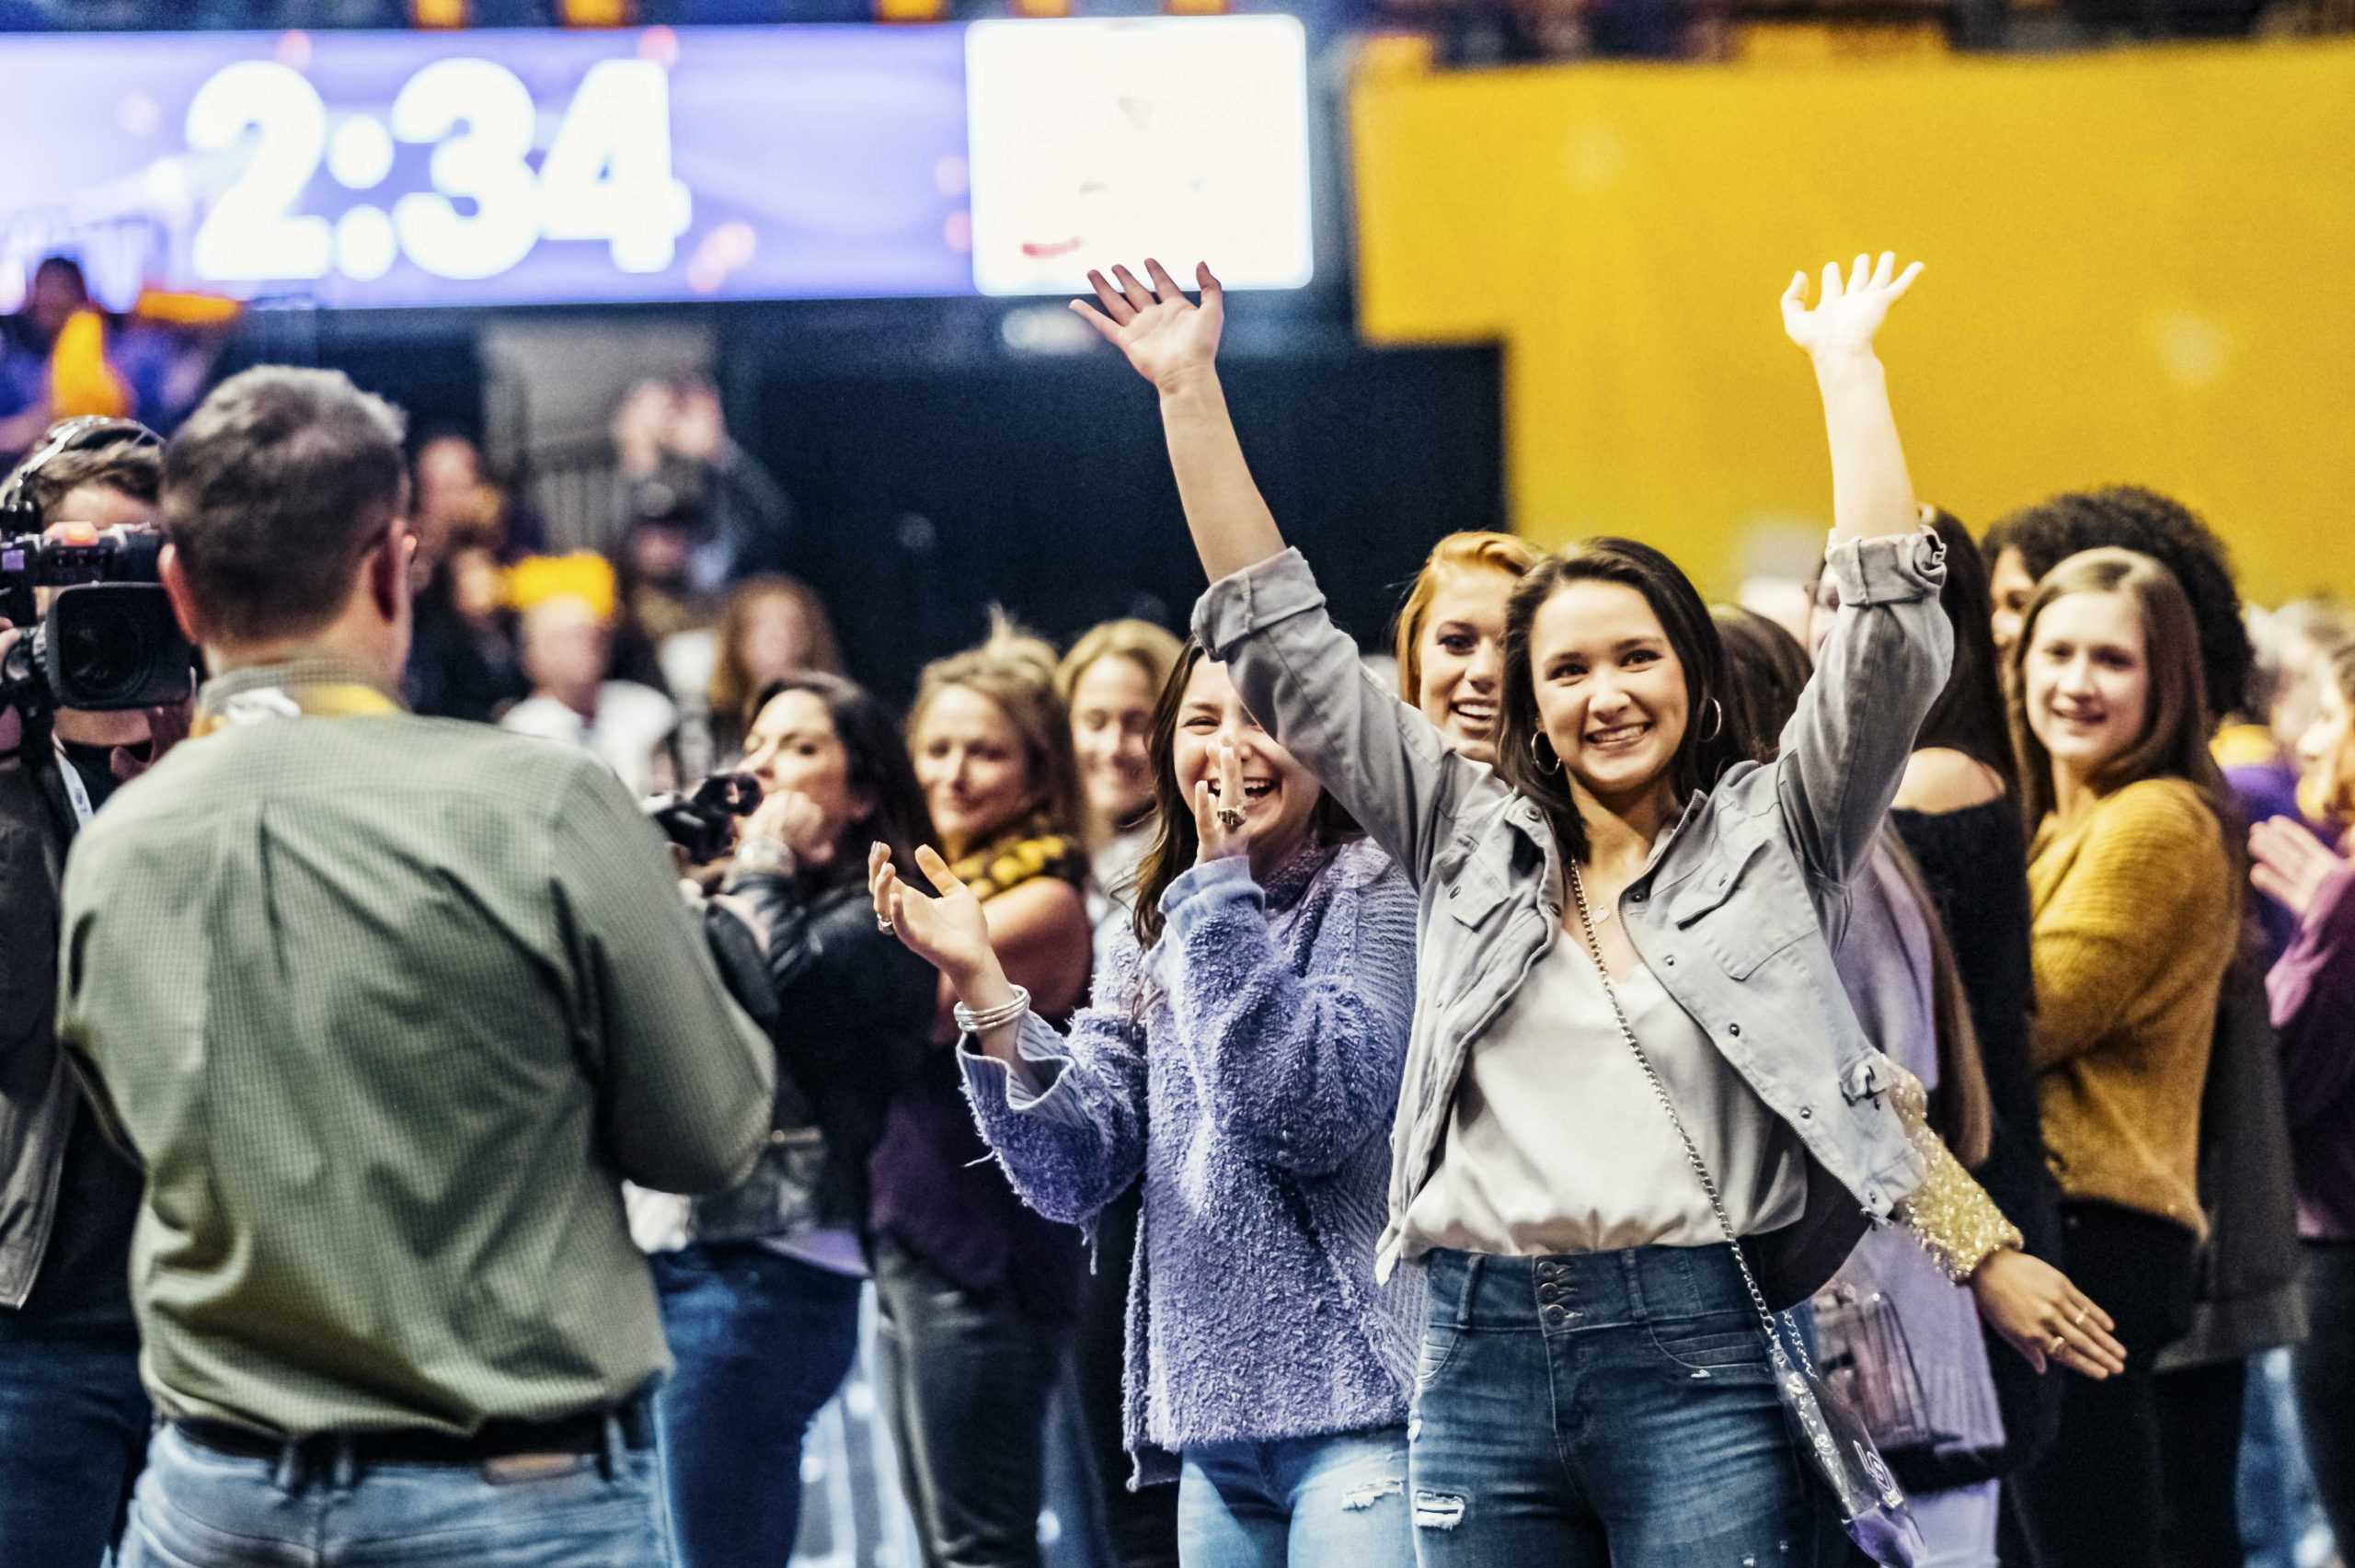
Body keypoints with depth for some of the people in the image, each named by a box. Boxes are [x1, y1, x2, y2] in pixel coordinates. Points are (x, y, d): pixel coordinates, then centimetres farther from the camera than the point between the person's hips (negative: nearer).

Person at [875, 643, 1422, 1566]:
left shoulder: (1379, 891, -2)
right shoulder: (1157, 942, 16)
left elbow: (1309, 1116, -17)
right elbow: (1074, 1178, 5)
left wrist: (1223, 884, -14)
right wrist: (979, 983, -5)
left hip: (1362, 1411, -6)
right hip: (1214, 1431, 6)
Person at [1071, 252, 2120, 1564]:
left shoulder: (1770, 835, 9)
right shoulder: (1477, 844, 15)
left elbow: (1891, 640, -2)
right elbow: (1284, 650, 15)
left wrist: (1846, 367, 0)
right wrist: (1192, 389, 12)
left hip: (1702, 1358, -3)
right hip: (1483, 1358, 3)